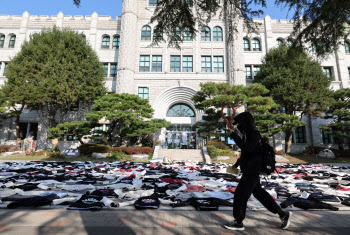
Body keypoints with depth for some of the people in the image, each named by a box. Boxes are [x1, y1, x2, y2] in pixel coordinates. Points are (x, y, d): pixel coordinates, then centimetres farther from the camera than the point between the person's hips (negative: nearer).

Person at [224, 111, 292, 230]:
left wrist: (235, 136, -29)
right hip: (249, 171, 10)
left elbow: (247, 148, -33)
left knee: (240, 194, -2)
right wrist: (237, 164, 22)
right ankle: (283, 214, 32)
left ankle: (238, 222, 13)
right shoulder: (248, 134, 11)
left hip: (252, 172, -10)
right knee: (258, 192, 20)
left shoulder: (254, 134, -18)